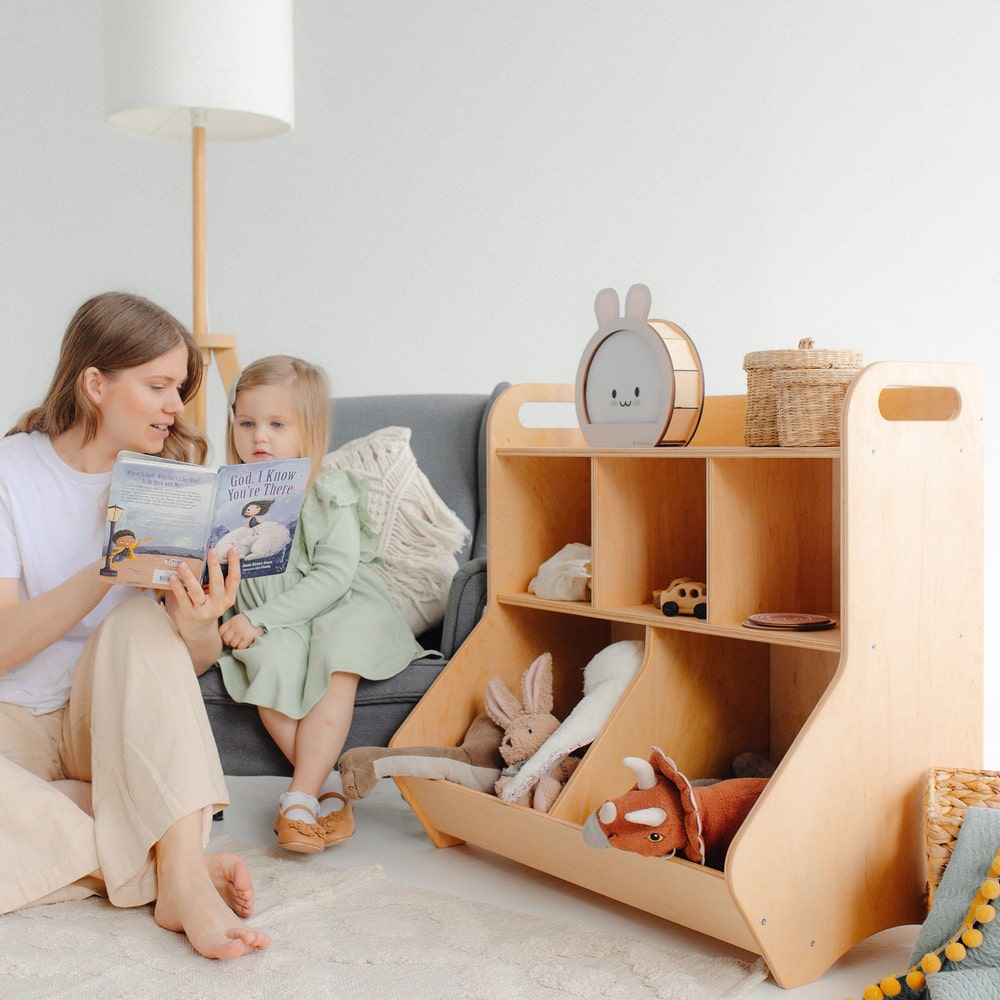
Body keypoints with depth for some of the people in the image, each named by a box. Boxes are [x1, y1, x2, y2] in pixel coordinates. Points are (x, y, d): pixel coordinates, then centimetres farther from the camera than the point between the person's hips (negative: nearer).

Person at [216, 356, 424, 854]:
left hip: (338, 608, -2)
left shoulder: (330, 494, -8)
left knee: (338, 672, -30)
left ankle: (301, 796, -25)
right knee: (271, 664, -29)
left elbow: (332, 578, -16)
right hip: (267, 618, 2)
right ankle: (329, 786, -20)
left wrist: (261, 618, -22)